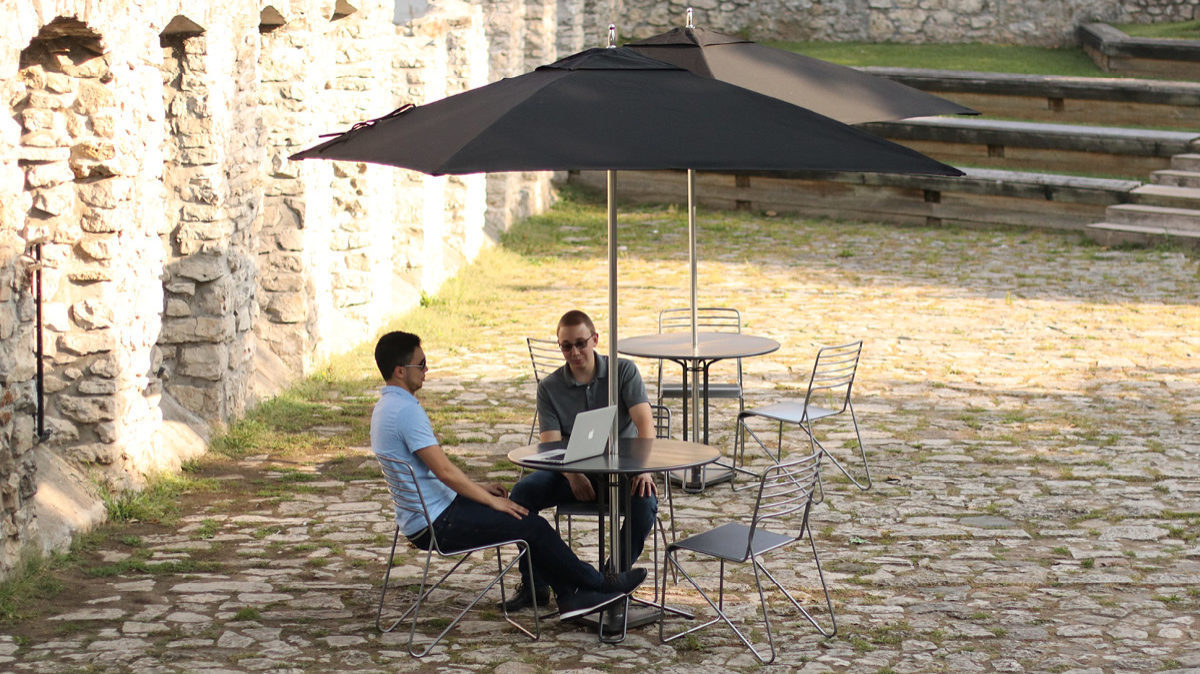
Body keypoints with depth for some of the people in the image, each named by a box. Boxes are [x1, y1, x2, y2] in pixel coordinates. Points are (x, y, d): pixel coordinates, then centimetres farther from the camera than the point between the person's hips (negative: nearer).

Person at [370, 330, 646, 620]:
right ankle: (596, 584, 10)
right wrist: (492, 501, -13)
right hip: (436, 524, -11)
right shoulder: (406, 411, -23)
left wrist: (478, 488, 15)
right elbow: (444, 471, -24)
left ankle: (569, 596, 9)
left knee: (526, 516, 12)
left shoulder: (386, 407, 11)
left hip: (421, 517, 11)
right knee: (531, 525, -6)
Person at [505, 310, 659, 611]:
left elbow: (645, 421, -13)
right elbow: (551, 444, -8)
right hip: (572, 470, 2)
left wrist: (643, 467, -31)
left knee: (646, 499, -34)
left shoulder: (623, 371, -2)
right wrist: (573, 475, -30)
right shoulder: (549, 388, 1)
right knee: (522, 492, -25)